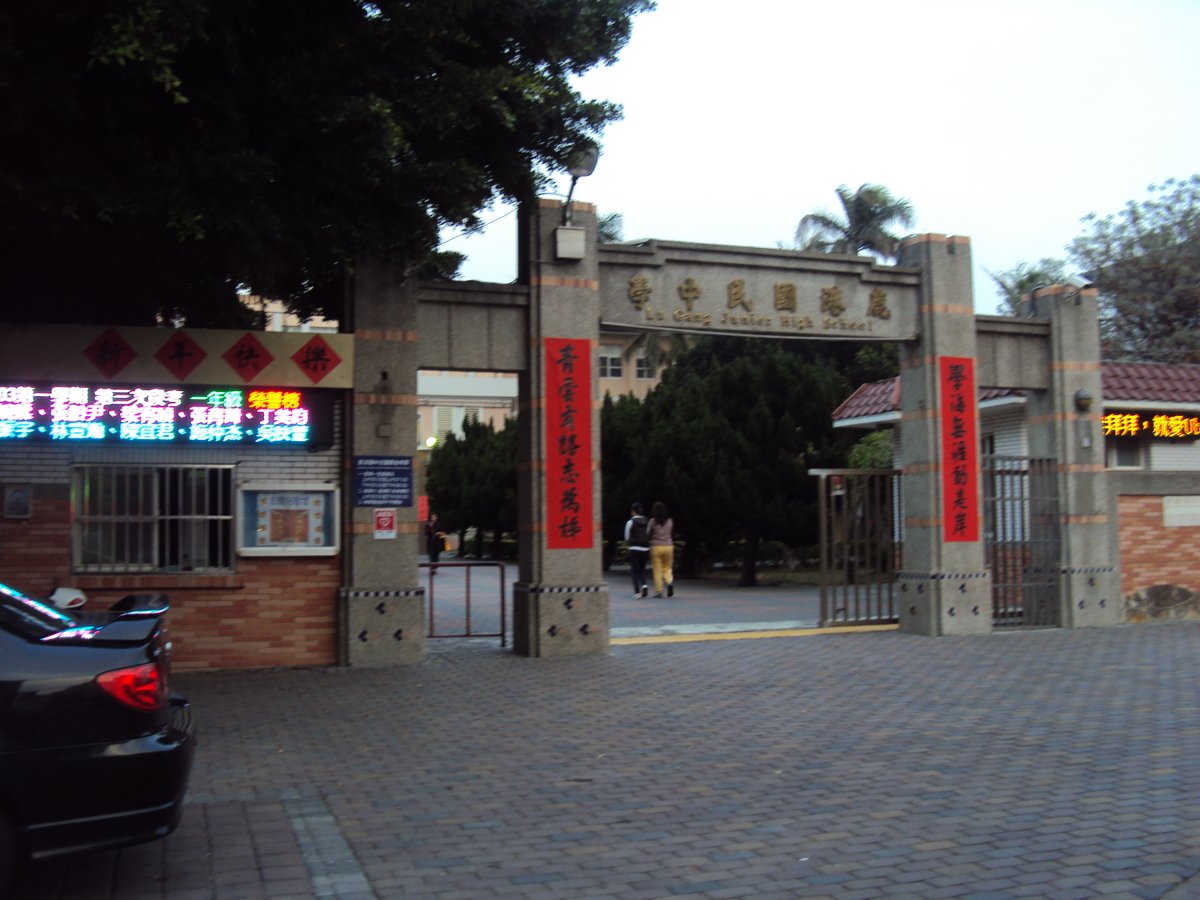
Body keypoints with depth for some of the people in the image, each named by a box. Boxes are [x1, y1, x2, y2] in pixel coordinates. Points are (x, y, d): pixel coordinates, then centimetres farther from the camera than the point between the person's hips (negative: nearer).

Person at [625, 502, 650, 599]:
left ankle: (637, 591, -5)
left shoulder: (630, 522, -6)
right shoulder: (647, 522, 4)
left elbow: (627, 537, 1)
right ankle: (644, 585, -9)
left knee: (635, 569, 2)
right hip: (645, 549, 4)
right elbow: (649, 535, 8)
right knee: (642, 569, 16)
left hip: (634, 548, -4)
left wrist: (627, 545, 20)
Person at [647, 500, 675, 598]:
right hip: (669, 546, 3)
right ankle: (670, 581, -13)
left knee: (657, 570, 4)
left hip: (656, 547, -2)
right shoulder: (670, 521, 1)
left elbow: (648, 534, -3)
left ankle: (659, 591, 0)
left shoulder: (653, 521, -7)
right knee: (667, 567, 16)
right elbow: (672, 534, 6)